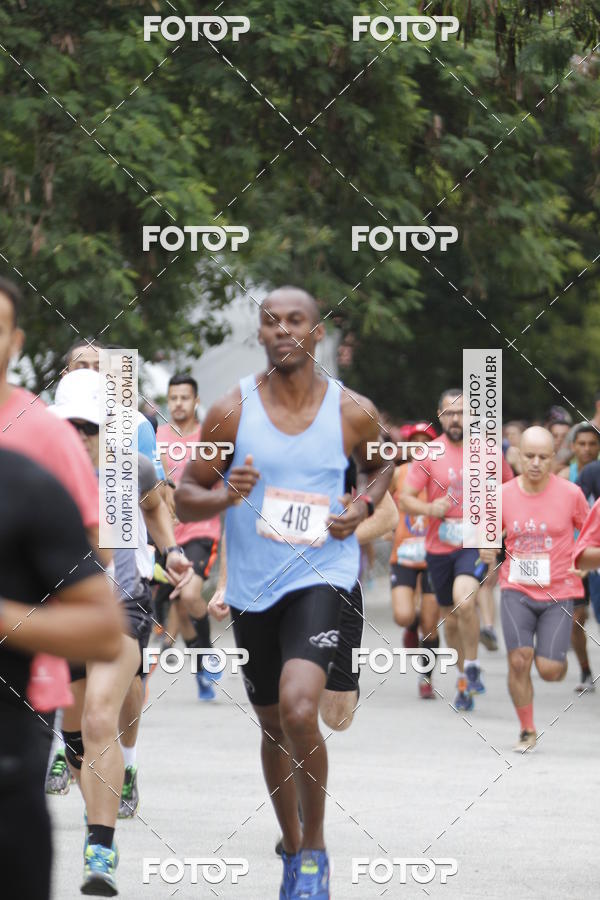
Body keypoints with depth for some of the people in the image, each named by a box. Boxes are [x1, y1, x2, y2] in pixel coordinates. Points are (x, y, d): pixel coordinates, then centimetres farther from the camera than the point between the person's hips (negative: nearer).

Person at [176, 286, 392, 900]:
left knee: (298, 708, -24)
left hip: (321, 575, -3)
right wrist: (226, 497, -21)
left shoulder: (353, 413, -4)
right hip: (251, 586, 3)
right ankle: (293, 851, 35)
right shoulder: (232, 411, -5)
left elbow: (380, 464, 18)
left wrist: (362, 507, -3)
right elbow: (185, 500, 1)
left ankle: (315, 849, -6)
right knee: (272, 723, 15)